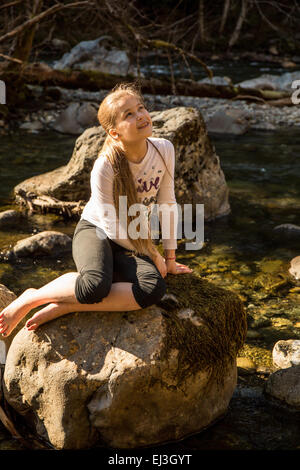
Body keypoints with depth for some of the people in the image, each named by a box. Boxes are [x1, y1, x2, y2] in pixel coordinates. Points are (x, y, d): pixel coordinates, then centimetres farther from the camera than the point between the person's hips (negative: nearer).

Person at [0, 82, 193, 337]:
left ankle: (64, 307, -19)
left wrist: (170, 258, 4)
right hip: (96, 232, -4)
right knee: (95, 286, -38)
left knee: (154, 289, -28)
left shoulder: (164, 149, -12)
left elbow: (167, 204, -1)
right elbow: (113, 228, -17)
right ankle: (32, 298, -10)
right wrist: (153, 255, -8)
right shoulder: (105, 167, -25)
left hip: (132, 242, 5)